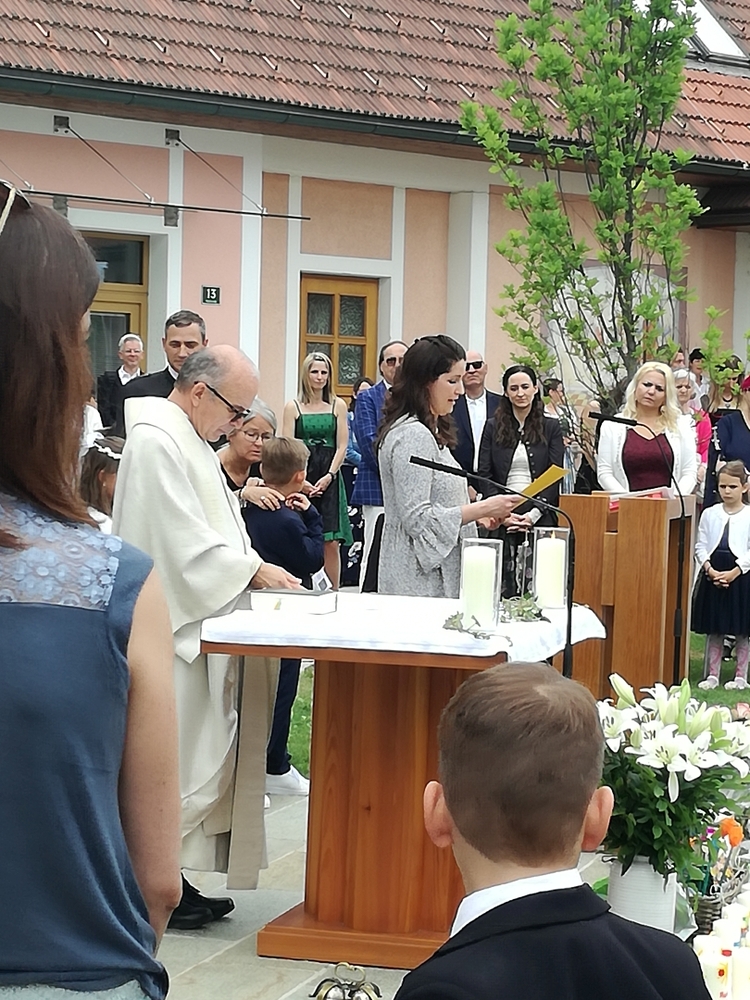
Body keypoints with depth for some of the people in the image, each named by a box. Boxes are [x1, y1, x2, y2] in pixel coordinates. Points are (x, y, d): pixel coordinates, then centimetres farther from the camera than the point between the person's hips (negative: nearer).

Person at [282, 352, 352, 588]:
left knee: (331, 542, -5)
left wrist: (329, 476, -7)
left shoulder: (337, 406, 9)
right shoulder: (293, 407, 6)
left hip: (329, 477, 1)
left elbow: (341, 447, 5)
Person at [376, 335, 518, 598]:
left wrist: (479, 516, 10)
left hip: (437, 577, 10)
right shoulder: (412, 436, -15)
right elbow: (417, 519, -20)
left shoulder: (428, 431, 17)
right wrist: (481, 509, -17)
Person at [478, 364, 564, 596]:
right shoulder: (493, 427, 11)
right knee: (503, 588, -2)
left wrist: (534, 514, -9)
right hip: (502, 520, 1)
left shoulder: (551, 427, 8)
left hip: (539, 519, -1)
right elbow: (484, 475, 5)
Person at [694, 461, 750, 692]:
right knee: (713, 631, 9)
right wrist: (709, 569, -10)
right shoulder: (710, 514, 6)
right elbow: (701, 546, 5)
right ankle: (712, 675, 16)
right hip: (712, 576, 3)